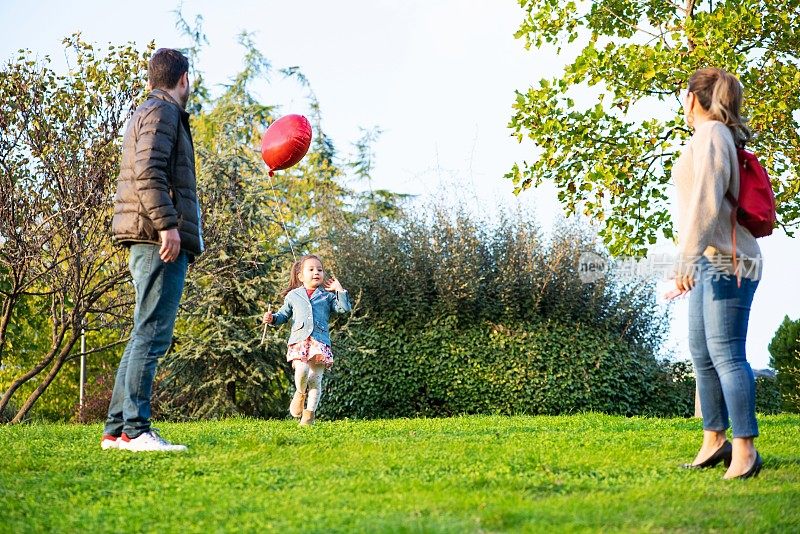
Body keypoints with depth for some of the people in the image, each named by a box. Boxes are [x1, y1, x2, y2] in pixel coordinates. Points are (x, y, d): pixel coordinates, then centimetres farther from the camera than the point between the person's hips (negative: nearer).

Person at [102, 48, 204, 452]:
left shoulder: (149, 113, 28)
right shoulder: (162, 112, -3)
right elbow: (148, 171, -17)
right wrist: (167, 224, -23)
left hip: (151, 241, 10)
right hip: (161, 239, -10)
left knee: (146, 334, 11)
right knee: (152, 332, -13)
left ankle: (116, 429, 12)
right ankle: (135, 429, -15)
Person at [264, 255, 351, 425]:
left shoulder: (327, 296, 16)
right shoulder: (293, 296, 18)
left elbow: (345, 308, 6)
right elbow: (283, 315, 25)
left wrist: (339, 290, 4)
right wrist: (272, 318, 5)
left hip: (320, 341, 1)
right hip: (299, 340, -1)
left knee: (315, 378, -4)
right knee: (301, 370, -25)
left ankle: (309, 415, 7)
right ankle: (300, 393, 7)